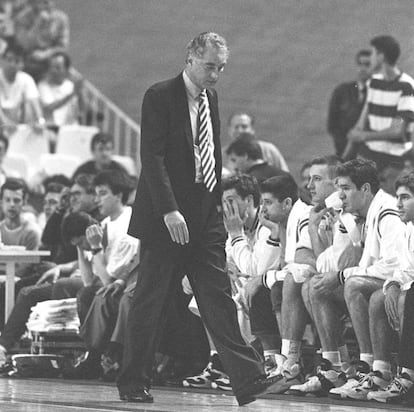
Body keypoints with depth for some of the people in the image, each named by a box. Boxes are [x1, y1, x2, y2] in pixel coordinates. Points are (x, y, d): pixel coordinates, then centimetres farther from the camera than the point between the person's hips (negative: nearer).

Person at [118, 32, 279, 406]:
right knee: (151, 304, 2)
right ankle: (133, 383, 13)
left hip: (205, 218, 6)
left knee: (219, 299, -2)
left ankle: (248, 380, -10)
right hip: (167, 218, -6)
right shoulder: (160, 97, -9)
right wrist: (169, 211, -23)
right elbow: (152, 157, -16)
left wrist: (217, 201, 12)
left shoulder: (211, 98, 14)